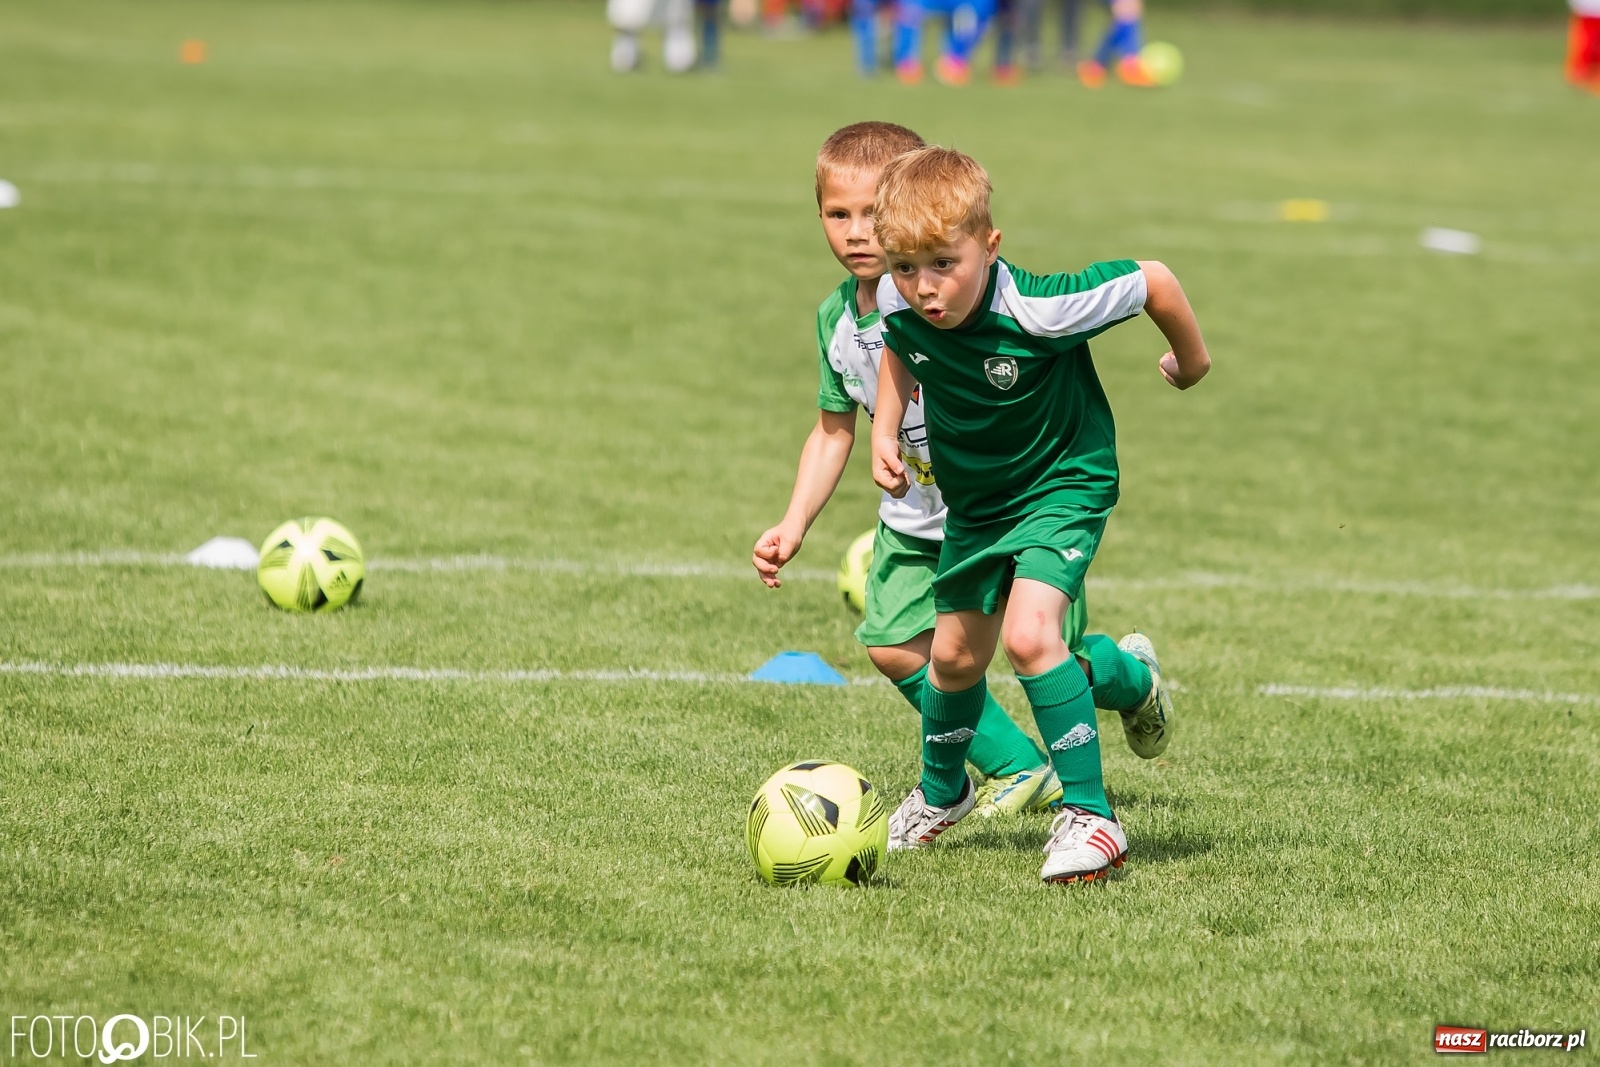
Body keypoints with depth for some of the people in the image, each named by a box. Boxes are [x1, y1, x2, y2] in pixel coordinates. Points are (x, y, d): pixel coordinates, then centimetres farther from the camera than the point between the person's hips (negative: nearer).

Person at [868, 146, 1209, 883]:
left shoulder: (1037, 310, -36)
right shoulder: (899, 304, -20)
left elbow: (1154, 282, -22)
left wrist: (1191, 361, -6)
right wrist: (885, 430, -2)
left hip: (1063, 483, -6)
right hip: (973, 495, 6)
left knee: (1028, 633, -26)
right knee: (955, 655, 19)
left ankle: (1089, 816, -15)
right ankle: (940, 793, 49)